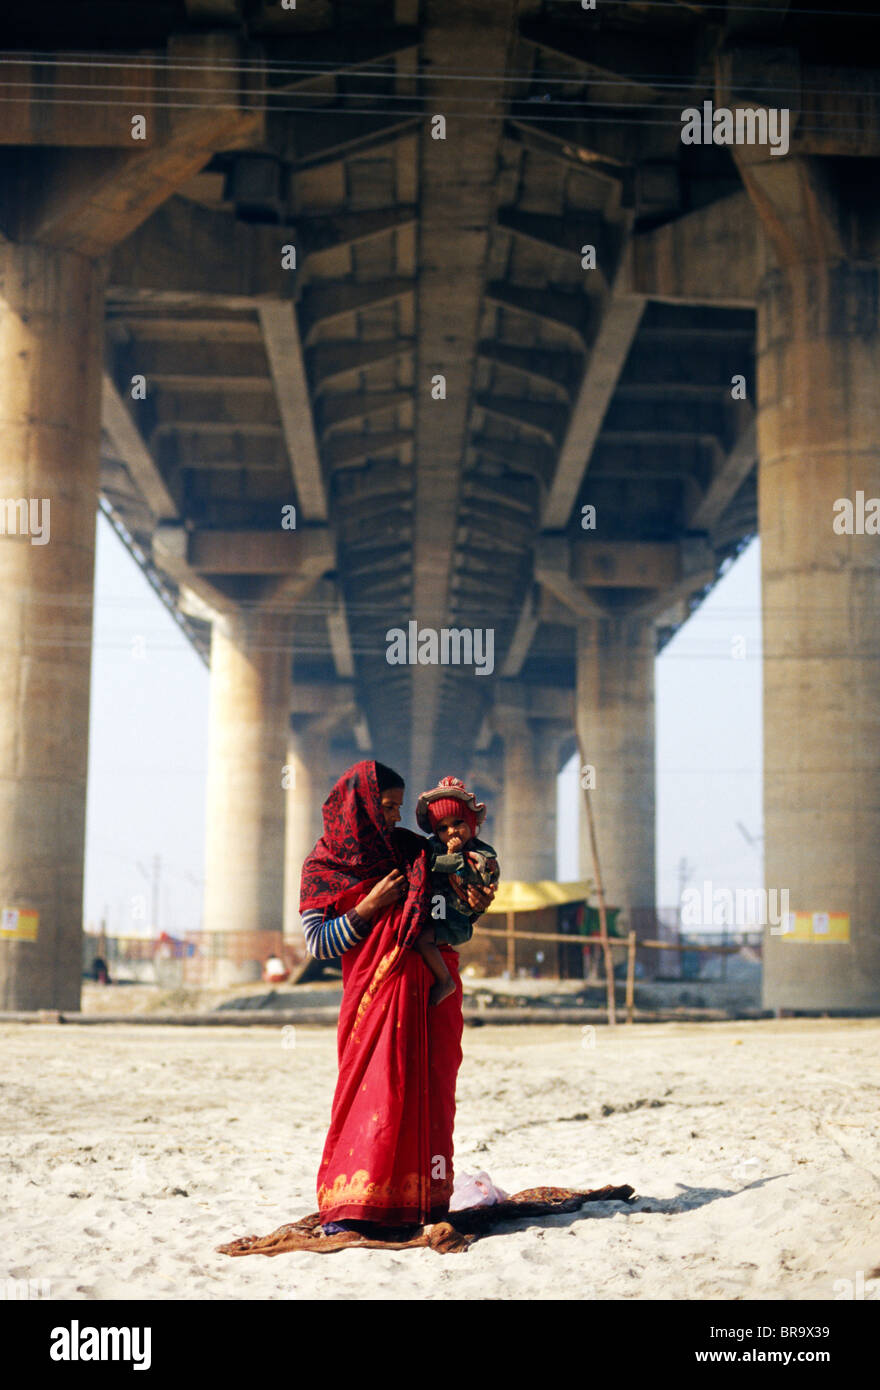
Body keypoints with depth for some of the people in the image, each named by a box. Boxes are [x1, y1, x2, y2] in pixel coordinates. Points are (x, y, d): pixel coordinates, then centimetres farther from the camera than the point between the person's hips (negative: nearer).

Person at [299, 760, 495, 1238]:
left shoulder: (410, 848, 9)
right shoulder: (323, 866, 0)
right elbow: (318, 942, -5)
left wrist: (475, 898, -3)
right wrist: (370, 906, -13)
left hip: (431, 988, 4)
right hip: (375, 990, -4)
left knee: (428, 1090, 1)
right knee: (378, 1087, -11)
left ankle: (421, 1201, 6)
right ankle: (350, 1204, -6)